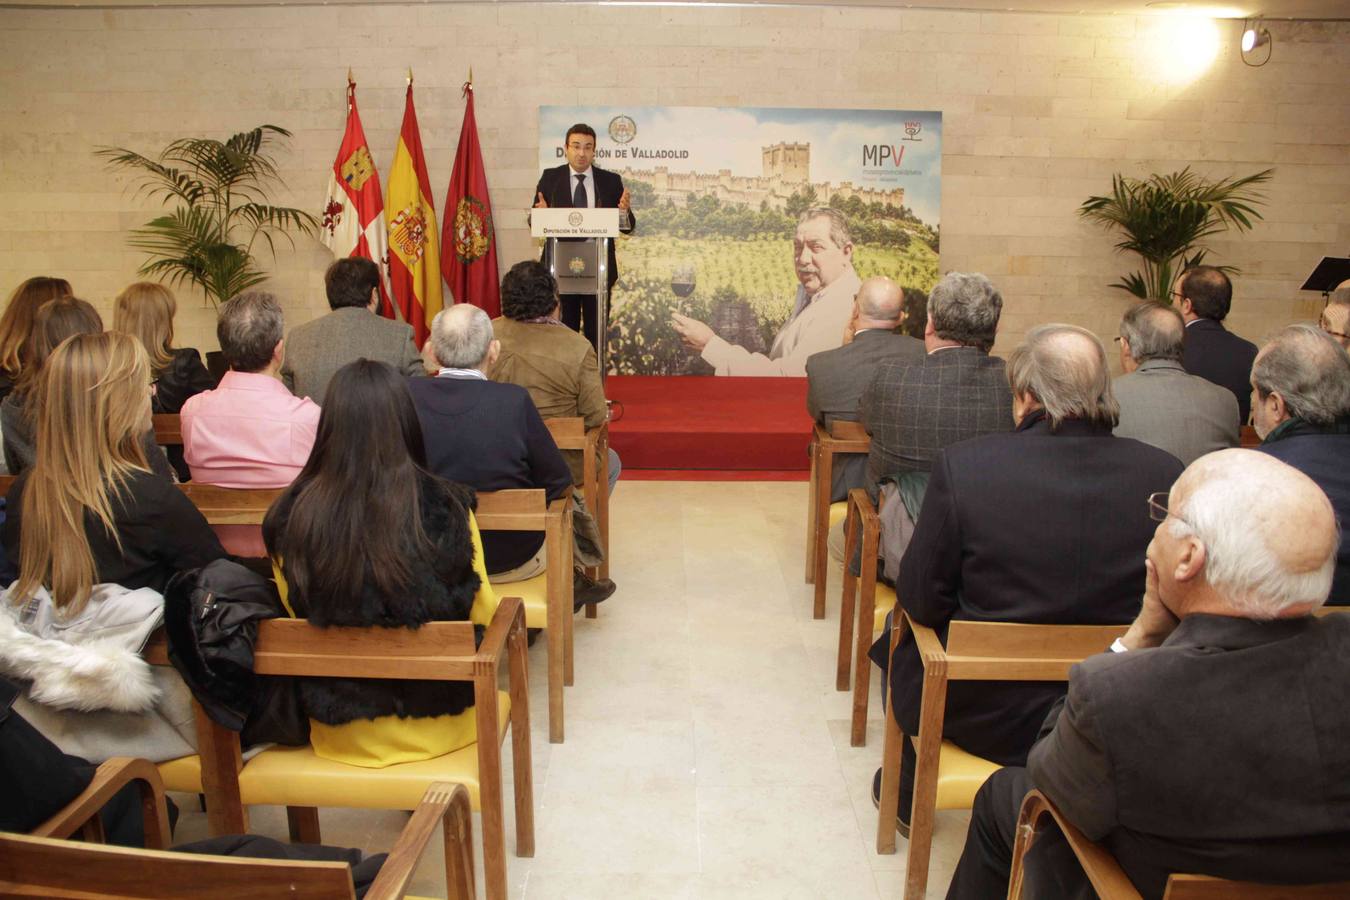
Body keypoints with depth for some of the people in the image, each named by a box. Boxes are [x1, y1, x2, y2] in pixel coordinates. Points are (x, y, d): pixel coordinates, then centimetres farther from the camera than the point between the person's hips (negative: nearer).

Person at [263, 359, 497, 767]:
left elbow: (295, 613, 1)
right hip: (437, 726, -2)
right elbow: (481, 615, -7)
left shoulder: (290, 516, -15)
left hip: (338, 732, 2)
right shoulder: (445, 508, -20)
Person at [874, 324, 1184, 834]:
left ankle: (906, 788, 46)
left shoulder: (963, 465, -22)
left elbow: (921, 600, -14)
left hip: (982, 716, -3)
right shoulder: (1166, 475, -13)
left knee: (904, 634, 27)